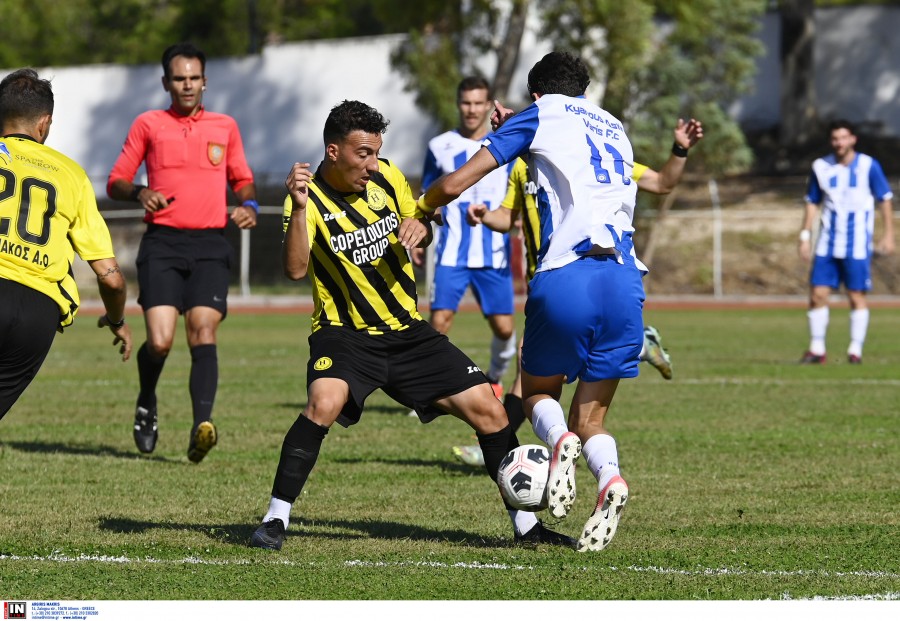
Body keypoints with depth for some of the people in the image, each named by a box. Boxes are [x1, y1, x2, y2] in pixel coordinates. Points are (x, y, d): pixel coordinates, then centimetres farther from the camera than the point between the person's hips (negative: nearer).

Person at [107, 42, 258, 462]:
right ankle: (146, 405, 18)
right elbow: (115, 182, 11)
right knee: (160, 340, -13)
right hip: (162, 243, -1)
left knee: (203, 331, -17)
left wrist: (249, 205, 3)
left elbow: (243, 180, 25)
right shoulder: (148, 125, 9)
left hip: (210, 244, 1)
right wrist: (138, 193, -12)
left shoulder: (224, 127, 15)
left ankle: (202, 426, -30)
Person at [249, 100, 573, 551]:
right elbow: (295, 269, -30)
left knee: (487, 408, -2)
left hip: (408, 332, 5)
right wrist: (299, 208, -43)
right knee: (323, 404, -34)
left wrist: (420, 228, -9)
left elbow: (420, 228, 15)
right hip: (345, 334, -5)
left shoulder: (385, 177, -1)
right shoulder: (311, 197, -15)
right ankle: (275, 519, -20)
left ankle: (526, 525, 13)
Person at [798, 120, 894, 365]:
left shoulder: (868, 166, -3)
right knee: (818, 294, -2)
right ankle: (817, 349, 6)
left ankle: (856, 350, 4)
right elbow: (812, 203, 13)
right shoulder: (821, 167, 5)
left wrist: (888, 235, -1)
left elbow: (885, 200, 3)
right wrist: (805, 237, 7)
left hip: (857, 245, -3)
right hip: (828, 242, 3)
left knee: (856, 296, -2)